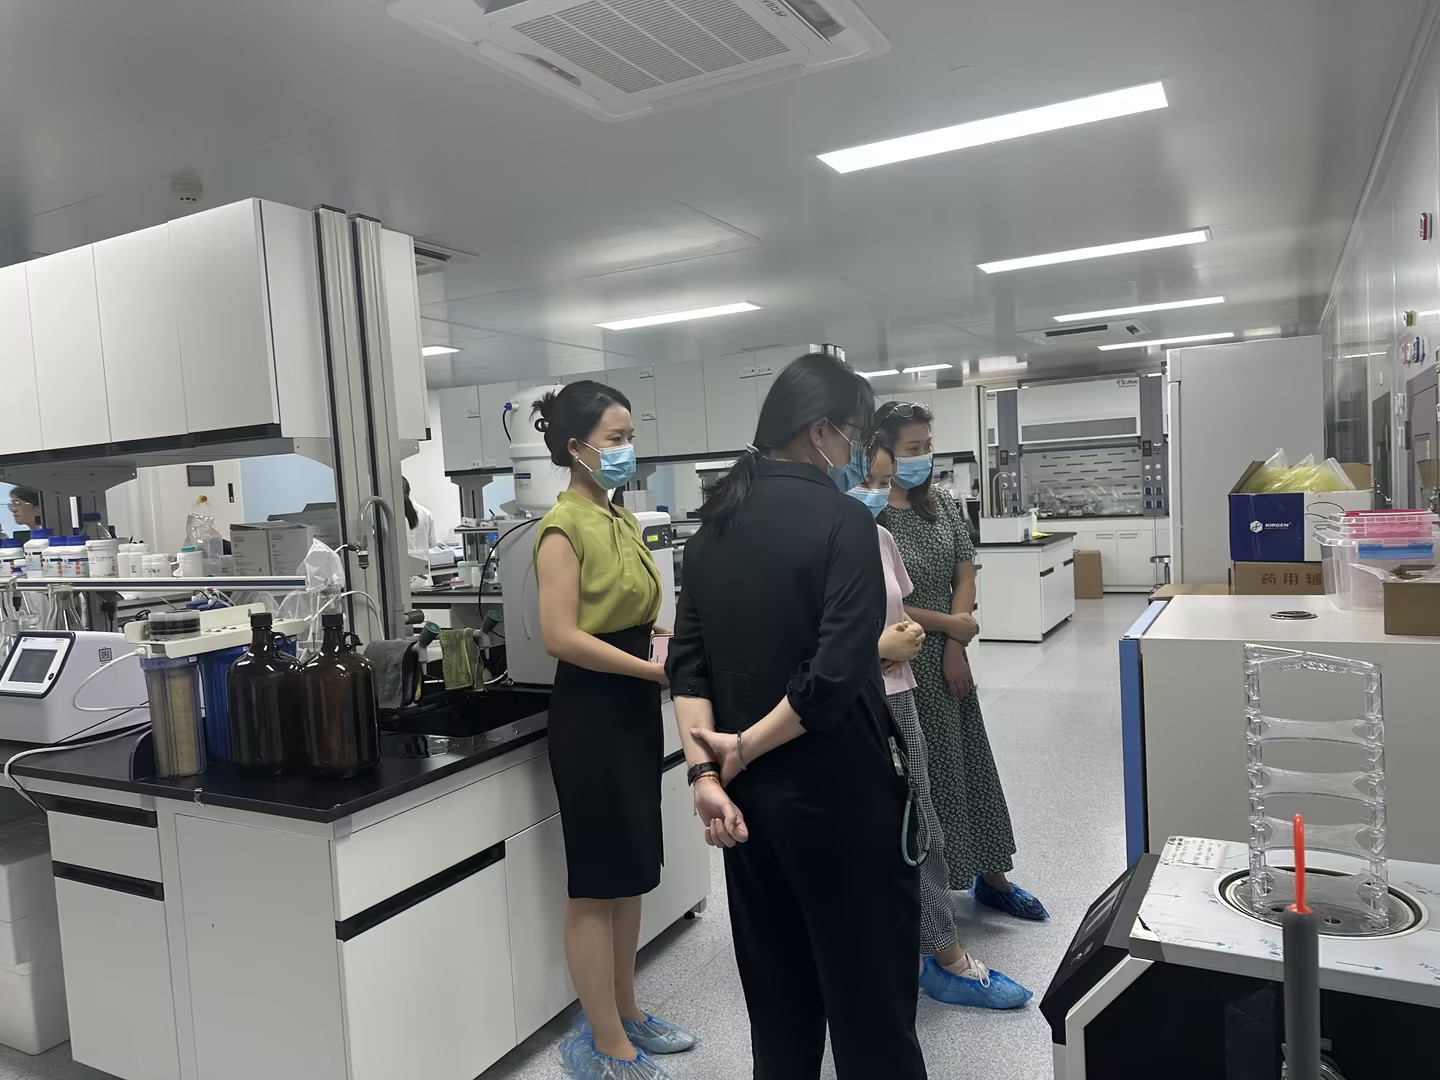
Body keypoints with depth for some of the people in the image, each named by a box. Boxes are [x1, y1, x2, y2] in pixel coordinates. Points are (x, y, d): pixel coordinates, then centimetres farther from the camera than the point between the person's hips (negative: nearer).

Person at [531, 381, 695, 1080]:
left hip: (636, 704, 9)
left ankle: (625, 1014, 34)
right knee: (597, 879, 3)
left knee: (632, 870, 17)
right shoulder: (565, 526, -14)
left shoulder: (622, 518, 12)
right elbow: (561, 636, -22)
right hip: (592, 707, -9)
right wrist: (654, 670, -21)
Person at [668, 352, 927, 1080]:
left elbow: (689, 660, 0)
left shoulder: (715, 521, 5)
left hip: (748, 796, 7)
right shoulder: (841, 520, -16)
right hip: (837, 793, -6)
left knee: (776, 987, 20)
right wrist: (745, 747, -13)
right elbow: (837, 673, -25)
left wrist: (705, 772, -5)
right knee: (868, 988, 10)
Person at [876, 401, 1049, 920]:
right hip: (899, 663, -6)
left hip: (947, 654, 6)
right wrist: (951, 625, -10)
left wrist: (955, 647, -7)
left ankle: (990, 876, 32)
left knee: (969, 764, 15)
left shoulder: (941, 503, 5)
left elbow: (965, 574, 4)